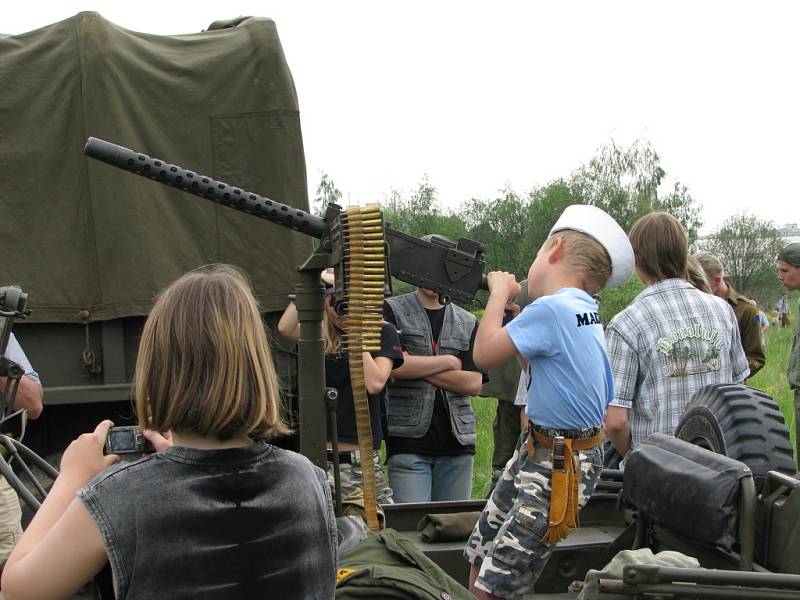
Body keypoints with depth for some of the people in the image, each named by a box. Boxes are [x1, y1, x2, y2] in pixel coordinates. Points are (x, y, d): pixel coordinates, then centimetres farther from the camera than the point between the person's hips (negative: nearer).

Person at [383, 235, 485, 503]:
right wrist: (449, 362, -5)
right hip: (408, 441, -3)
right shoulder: (392, 310, 3)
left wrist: (415, 366, -7)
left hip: (457, 440, 4)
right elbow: (391, 364, -14)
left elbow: (473, 383, 0)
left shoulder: (468, 323, 12)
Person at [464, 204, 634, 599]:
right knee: (479, 559, 16)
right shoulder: (585, 311, 7)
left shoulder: (550, 308, -22)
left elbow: (485, 355, -15)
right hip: (535, 450, 10)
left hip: (562, 466, -10)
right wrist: (509, 299, 13)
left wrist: (500, 291, -2)